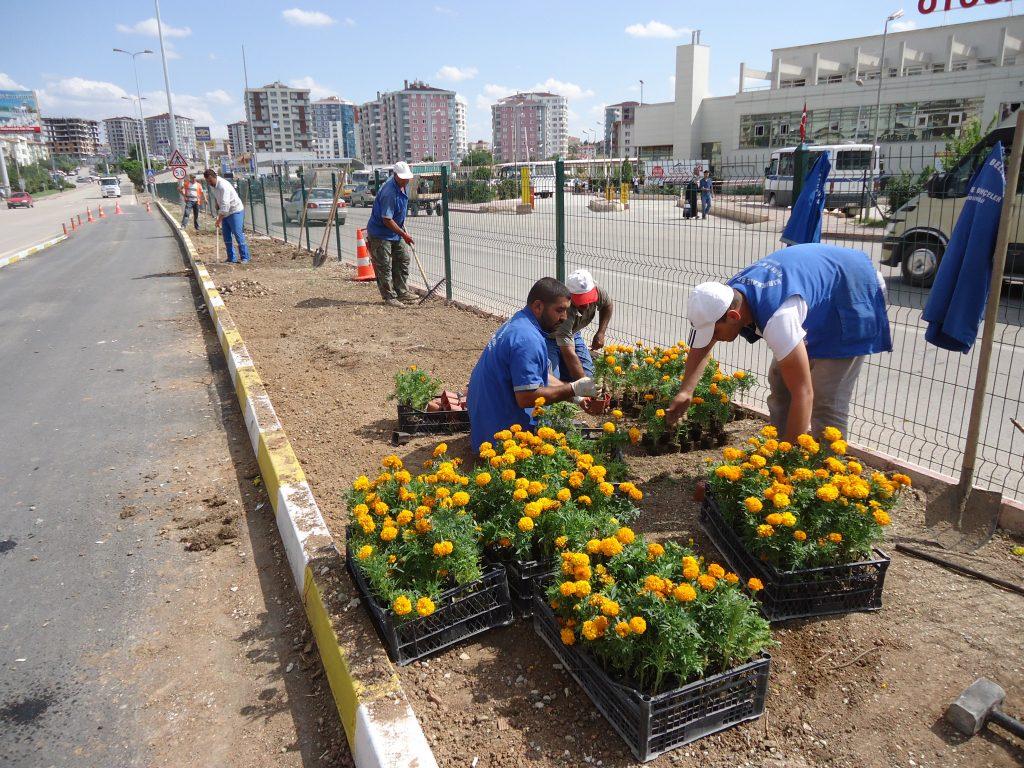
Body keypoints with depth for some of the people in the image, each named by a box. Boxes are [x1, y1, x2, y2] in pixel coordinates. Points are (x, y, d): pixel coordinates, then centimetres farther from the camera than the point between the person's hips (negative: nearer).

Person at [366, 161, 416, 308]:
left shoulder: (402, 185, 1)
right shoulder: (389, 192, -28)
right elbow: (387, 220, -27)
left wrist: (403, 229, 20)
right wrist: (403, 234, -22)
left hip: (395, 231, 10)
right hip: (380, 233, -10)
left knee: (403, 260, 11)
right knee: (384, 266, -3)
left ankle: (402, 292, 19)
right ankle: (389, 297, 4)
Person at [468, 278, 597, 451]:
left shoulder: (518, 323, 8)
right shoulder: (528, 339, -26)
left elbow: (539, 376, 13)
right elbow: (527, 397, -28)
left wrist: (577, 396, 3)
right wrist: (574, 389, -20)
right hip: (502, 428, -10)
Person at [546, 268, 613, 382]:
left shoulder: (595, 289, -24)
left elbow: (607, 305, 2)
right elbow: (569, 354, -46)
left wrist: (601, 333, -7)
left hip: (571, 333, 7)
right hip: (548, 337, -7)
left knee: (587, 373, -3)